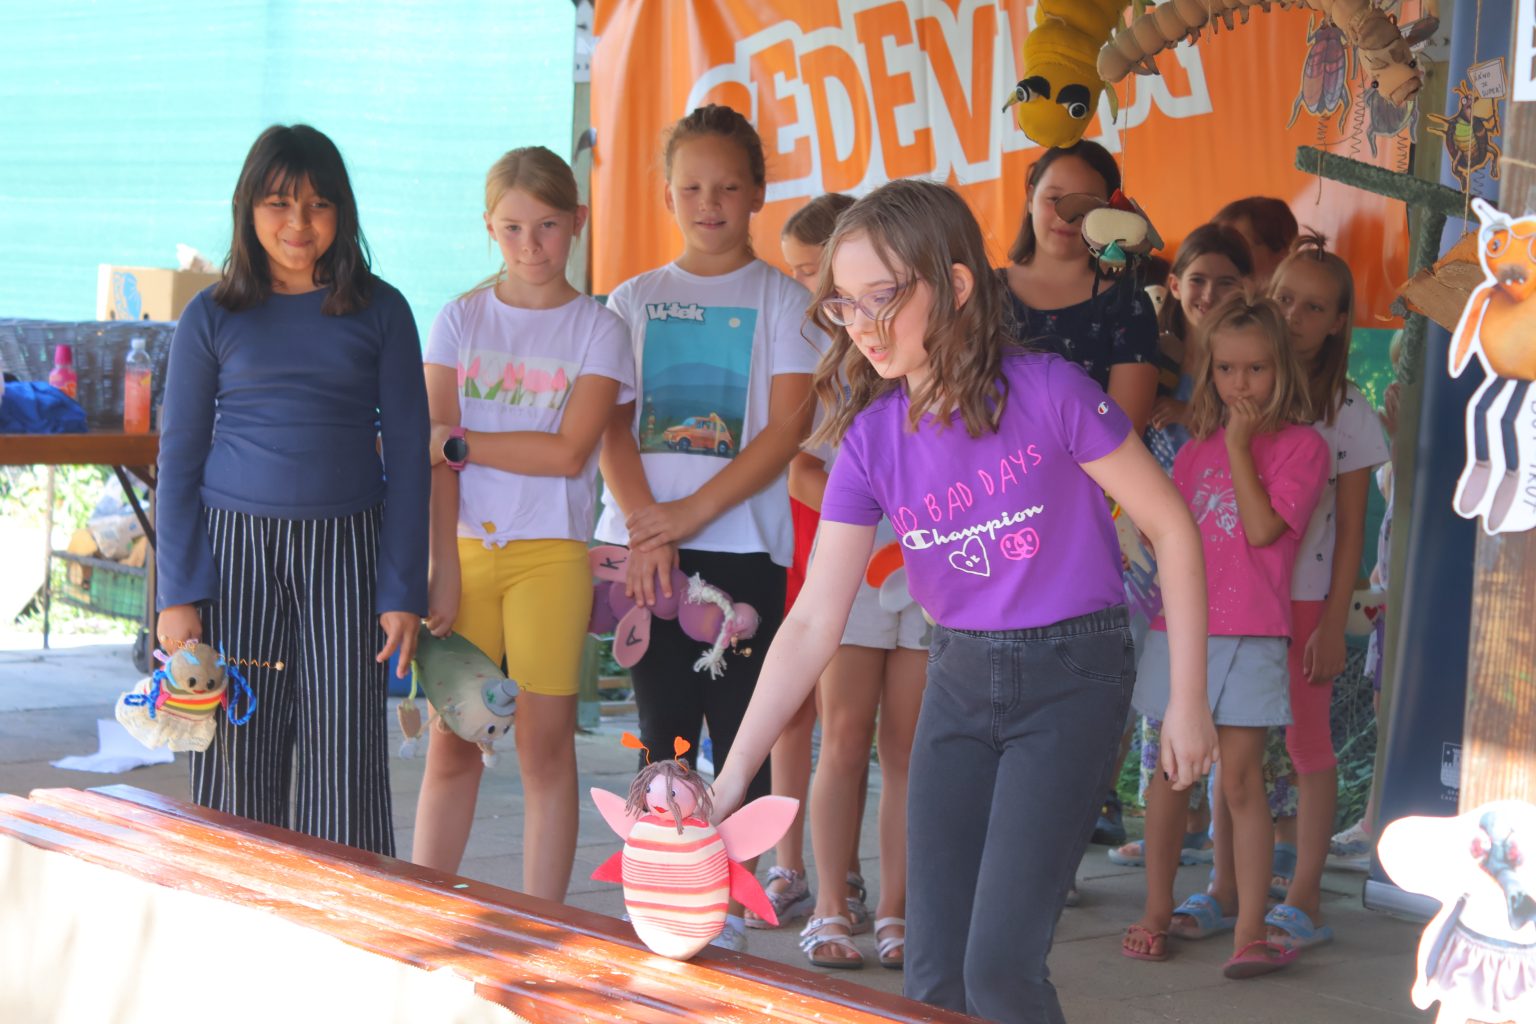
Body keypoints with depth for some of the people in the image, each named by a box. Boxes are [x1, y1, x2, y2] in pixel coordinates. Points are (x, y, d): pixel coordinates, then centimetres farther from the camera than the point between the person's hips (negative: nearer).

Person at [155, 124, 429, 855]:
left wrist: (403, 592, -2)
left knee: (344, 756, -3)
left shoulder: (380, 313, 4)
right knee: (238, 752, 2)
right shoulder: (212, 318, 4)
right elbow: (179, 461, 6)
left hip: (345, 549, 0)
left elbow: (408, 455, 4)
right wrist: (178, 594, -2)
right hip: (234, 548, 0)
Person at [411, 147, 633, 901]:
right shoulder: (460, 320, 7)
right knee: (452, 745, 3)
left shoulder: (597, 330, 2)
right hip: (466, 546, 2)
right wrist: (442, 568, -6)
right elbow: (437, 456, 1)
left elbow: (568, 452, -10)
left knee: (546, 746, 0)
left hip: (550, 552, -1)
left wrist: (457, 441, -8)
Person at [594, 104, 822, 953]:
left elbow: (787, 427, -5)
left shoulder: (780, 300, 4)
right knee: (663, 729, 4)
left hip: (742, 541, -2)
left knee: (739, 731, -3)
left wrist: (689, 514, -13)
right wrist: (644, 526, -11)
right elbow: (613, 427, 5)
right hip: (646, 542, 2)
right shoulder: (634, 301, 12)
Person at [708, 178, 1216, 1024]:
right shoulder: (871, 436, -3)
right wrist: (731, 780, -12)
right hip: (958, 676, 5)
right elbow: (814, 621, -5)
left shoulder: (1046, 392, -16)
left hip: (1070, 675, -5)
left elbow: (1171, 526, -7)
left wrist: (1188, 698, -7)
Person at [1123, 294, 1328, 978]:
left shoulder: (1300, 445, -1)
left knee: (1241, 776, -9)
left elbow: (1264, 527, -13)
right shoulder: (1196, 447, 14)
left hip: (1249, 633, -4)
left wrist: (1240, 447, -11)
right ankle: (1157, 909, 19)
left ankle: (1248, 929, -9)